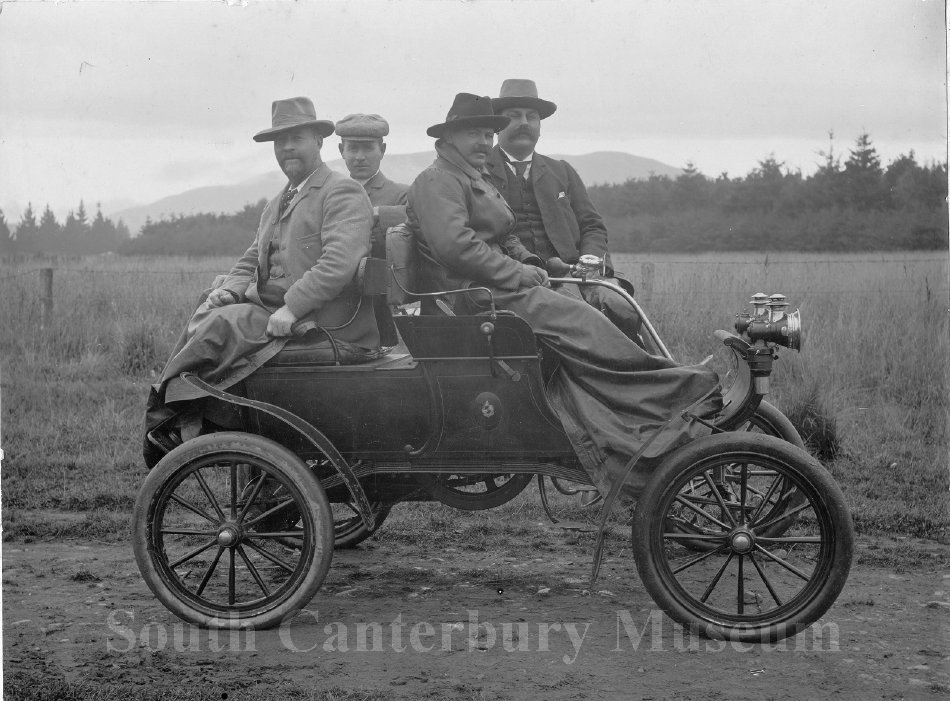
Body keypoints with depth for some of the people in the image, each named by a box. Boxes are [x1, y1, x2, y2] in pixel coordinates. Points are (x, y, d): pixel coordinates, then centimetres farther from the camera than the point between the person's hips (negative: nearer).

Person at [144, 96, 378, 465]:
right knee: (205, 316, -11)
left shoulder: (343, 193, -6)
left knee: (226, 322, -24)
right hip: (275, 313, 8)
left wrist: (291, 308, -26)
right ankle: (181, 428, -15)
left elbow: (339, 262, -20)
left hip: (324, 327, -8)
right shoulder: (275, 205, 24)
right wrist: (230, 289, 1)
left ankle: (164, 406, -13)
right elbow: (251, 261, 24)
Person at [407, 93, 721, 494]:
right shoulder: (437, 181, -4)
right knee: (580, 324, -25)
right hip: (474, 296, -9)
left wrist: (527, 266, 8)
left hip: (501, 286, 9)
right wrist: (517, 273, -16)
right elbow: (454, 245, -19)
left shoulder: (478, 179, 29)